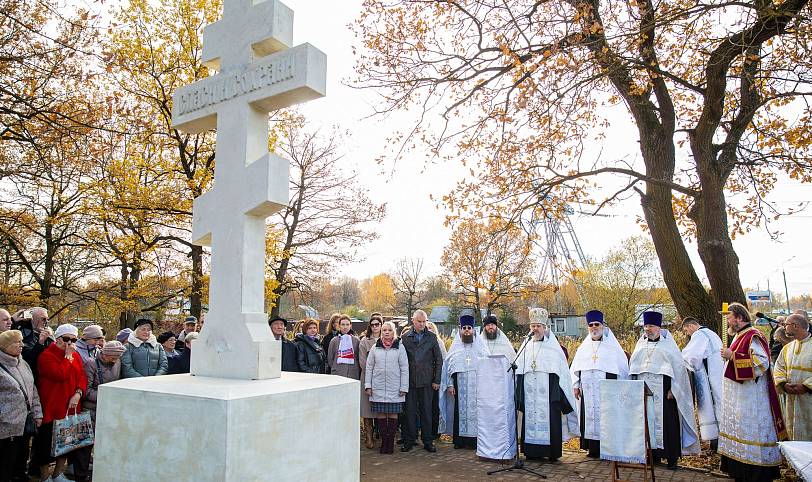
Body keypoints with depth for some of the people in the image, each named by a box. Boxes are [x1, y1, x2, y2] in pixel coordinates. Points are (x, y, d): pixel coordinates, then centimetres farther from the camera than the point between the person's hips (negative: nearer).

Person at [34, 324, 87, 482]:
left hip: (71, 408, 6)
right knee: (47, 444, 4)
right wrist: (68, 356, -18)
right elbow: (60, 375, -24)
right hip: (51, 408, -6)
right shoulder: (46, 355, -11)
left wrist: (78, 393, -11)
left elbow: (82, 377, 5)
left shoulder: (76, 355, 9)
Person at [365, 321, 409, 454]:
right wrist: (368, 385, 3)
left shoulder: (399, 347, 1)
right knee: (380, 415, 3)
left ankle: (391, 442, 12)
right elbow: (369, 367, 9)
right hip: (378, 387, 2)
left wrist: (404, 387, -3)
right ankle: (384, 441, 13)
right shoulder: (375, 347, 7)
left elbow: (404, 368, 1)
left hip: (394, 388, -1)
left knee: (393, 415, 2)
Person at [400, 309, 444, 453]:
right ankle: (409, 440, 16)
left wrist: (436, 380, 0)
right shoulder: (405, 338, 5)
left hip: (426, 381, 0)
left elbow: (439, 359, 5)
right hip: (410, 381, 0)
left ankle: (428, 441, 16)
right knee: (409, 411, 5)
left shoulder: (432, 337, 4)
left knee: (426, 411, 6)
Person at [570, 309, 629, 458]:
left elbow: (623, 367, 3)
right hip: (587, 390, 3)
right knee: (589, 417, 3)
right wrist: (576, 385, 7)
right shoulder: (584, 347, 13)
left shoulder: (612, 346, 4)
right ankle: (592, 448, 11)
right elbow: (575, 367, 15)